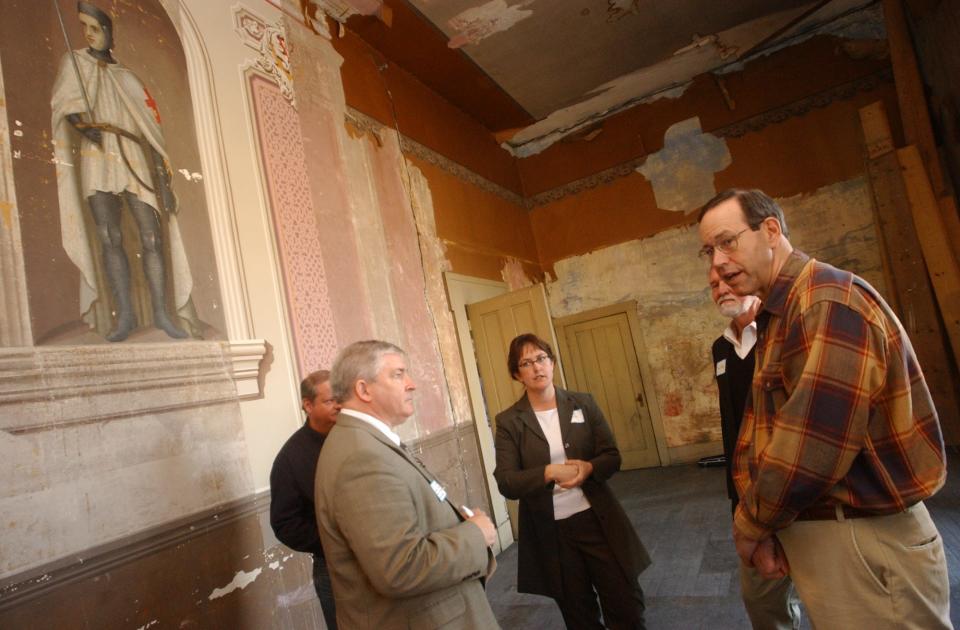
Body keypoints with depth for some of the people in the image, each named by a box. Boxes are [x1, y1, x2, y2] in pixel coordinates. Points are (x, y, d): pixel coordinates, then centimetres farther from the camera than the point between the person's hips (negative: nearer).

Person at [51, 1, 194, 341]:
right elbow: (66, 103, 3)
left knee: (151, 239, -9)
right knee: (109, 239, -10)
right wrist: (84, 124, -20)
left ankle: (161, 314, -5)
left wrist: (162, 172, -2)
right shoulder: (73, 61, 16)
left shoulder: (126, 77, 16)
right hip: (97, 160, 0)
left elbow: (150, 126, 9)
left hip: (135, 161, 0)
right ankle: (125, 314, -9)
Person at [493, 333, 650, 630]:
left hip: (597, 519, 1)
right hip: (549, 531, -1)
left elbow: (612, 456, -1)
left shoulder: (583, 404, 0)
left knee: (626, 603, 11)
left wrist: (588, 468, -23)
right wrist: (550, 473, -27)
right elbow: (506, 482, -12)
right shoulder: (508, 422, -6)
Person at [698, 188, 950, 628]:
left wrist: (749, 526, -13)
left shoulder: (829, 303, -22)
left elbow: (811, 451, -29)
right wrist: (760, 525, -3)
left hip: (863, 540, -9)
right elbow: (757, 429, 8)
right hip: (815, 528, 9)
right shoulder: (775, 316, 10)